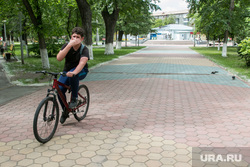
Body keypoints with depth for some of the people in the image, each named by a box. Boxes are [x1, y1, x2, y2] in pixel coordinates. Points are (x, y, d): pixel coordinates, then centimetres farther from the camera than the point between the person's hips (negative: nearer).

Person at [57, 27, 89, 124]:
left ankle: (74, 98, -17)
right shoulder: (67, 46, -9)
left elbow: (82, 62, -37)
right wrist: (69, 45, -33)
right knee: (59, 89, -18)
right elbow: (59, 58, -25)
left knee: (73, 75, -39)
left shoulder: (84, 49, -18)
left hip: (81, 72, -3)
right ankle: (65, 111, 8)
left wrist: (74, 72, -57)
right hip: (67, 71, 3)